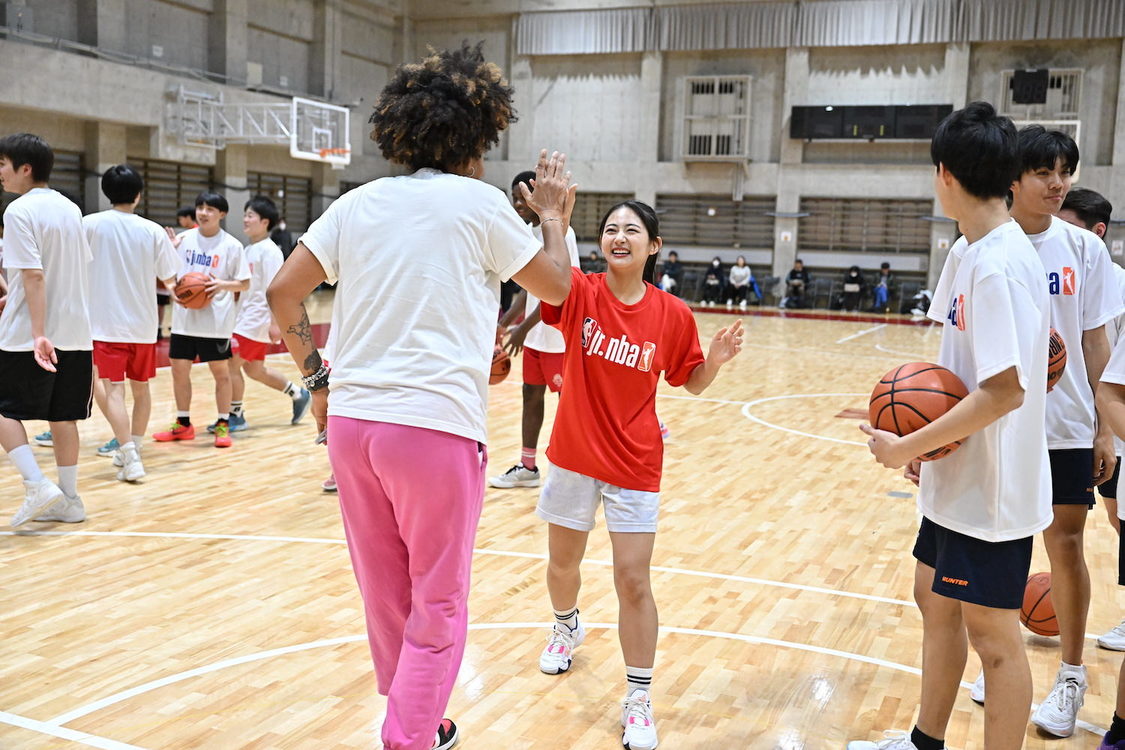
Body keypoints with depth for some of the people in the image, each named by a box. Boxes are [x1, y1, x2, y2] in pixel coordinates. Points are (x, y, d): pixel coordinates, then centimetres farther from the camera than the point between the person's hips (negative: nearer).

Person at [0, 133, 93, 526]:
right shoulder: (70, 209, 12)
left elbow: (33, 275, -19)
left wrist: (39, 334, -23)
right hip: (75, 333, 7)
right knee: (63, 417, 11)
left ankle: (38, 486, -7)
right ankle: (68, 501, 15)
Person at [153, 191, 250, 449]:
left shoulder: (231, 245, -3)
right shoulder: (183, 239, 6)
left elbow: (244, 283, -1)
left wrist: (222, 284, -20)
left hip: (216, 320, -4)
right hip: (185, 318, 4)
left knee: (220, 371, 4)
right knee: (179, 368, 8)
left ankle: (223, 425, 15)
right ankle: (183, 424, 22)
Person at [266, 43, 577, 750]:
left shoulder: (359, 202, 10)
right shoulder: (479, 202, -2)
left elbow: (284, 292, 8)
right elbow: (557, 285, 10)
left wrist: (317, 375, 15)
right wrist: (555, 215, 24)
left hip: (351, 419, 6)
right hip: (437, 426, -5)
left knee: (386, 596, 19)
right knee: (438, 606, 8)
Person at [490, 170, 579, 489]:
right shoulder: (527, 233, 12)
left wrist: (523, 327, -23)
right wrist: (504, 322, 12)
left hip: (559, 334, -9)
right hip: (535, 334, 9)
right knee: (531, 393, 13)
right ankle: (527, 467, 22)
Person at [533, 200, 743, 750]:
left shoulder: (672, 314, -8)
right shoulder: (579, 294, -11)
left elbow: (692, 383, 4)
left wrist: (716, 359, -16)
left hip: (635, 466, -1)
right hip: (573, 456, 2)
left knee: (633, 581, -5)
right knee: (562, 562, 21)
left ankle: (639, 698, 12)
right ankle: (567, 627, 54)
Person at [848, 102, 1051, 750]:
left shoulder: (1000, 265, -22)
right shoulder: (967, 252, 7)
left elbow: (1004, 388, -28)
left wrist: (906, 448, -21)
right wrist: (928, 439, 4)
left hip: (992, 489, -10)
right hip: (958, 478, 10)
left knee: (992, 634, 4)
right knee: (936, 601, 20)